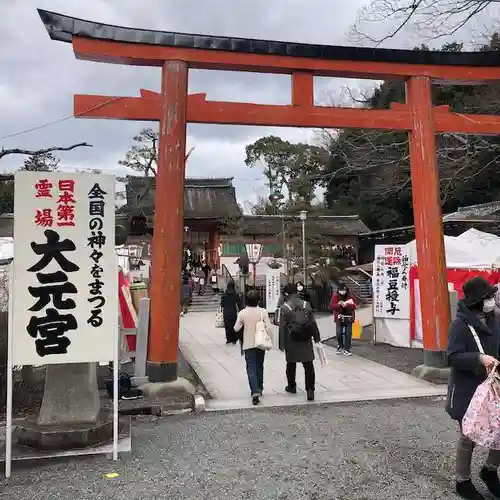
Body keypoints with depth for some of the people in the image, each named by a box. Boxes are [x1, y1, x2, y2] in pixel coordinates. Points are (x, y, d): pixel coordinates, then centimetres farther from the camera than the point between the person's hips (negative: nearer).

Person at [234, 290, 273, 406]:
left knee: (251, 369, -2)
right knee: (259, 367, 18)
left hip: (248, 345, -2)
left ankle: (255, 392, -16)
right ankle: (259, 389, 30)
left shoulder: (242, 313, -8)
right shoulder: (263, 312, -8)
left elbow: (236, 328, -4)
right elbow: (269, 328, -11)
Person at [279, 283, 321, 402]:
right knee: (308, 365, 3)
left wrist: (282, 343, -4)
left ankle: (291, 386, 29)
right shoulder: (306, 304, 3)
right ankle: (310, 389, -3)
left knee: (291, 364, 16)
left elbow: (282, 327, -9)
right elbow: (313, 323, 5)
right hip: (306, 340, 2)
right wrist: (316, 337, 12)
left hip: (291, 341, -2)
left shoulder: (285, 307, -8)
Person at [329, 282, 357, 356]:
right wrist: (338, 305, -26)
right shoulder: (335, 295, -4)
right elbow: (331, 306, -8)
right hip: (339, 317, 0)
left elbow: (354, 306, -10)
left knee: (348, 334, -2)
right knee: (339, 333, -2)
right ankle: (340, 347, 20)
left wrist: (346, 305, -26)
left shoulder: (350, 296, -4)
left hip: (348, 318, 0)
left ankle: (346, 349, 8)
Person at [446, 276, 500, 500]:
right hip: (467, 390, -6)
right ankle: (463, 481, 28)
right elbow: (452, 357, -20)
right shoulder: (460, 325, -18)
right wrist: (479, 358, -32)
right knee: (469, 436, 8)